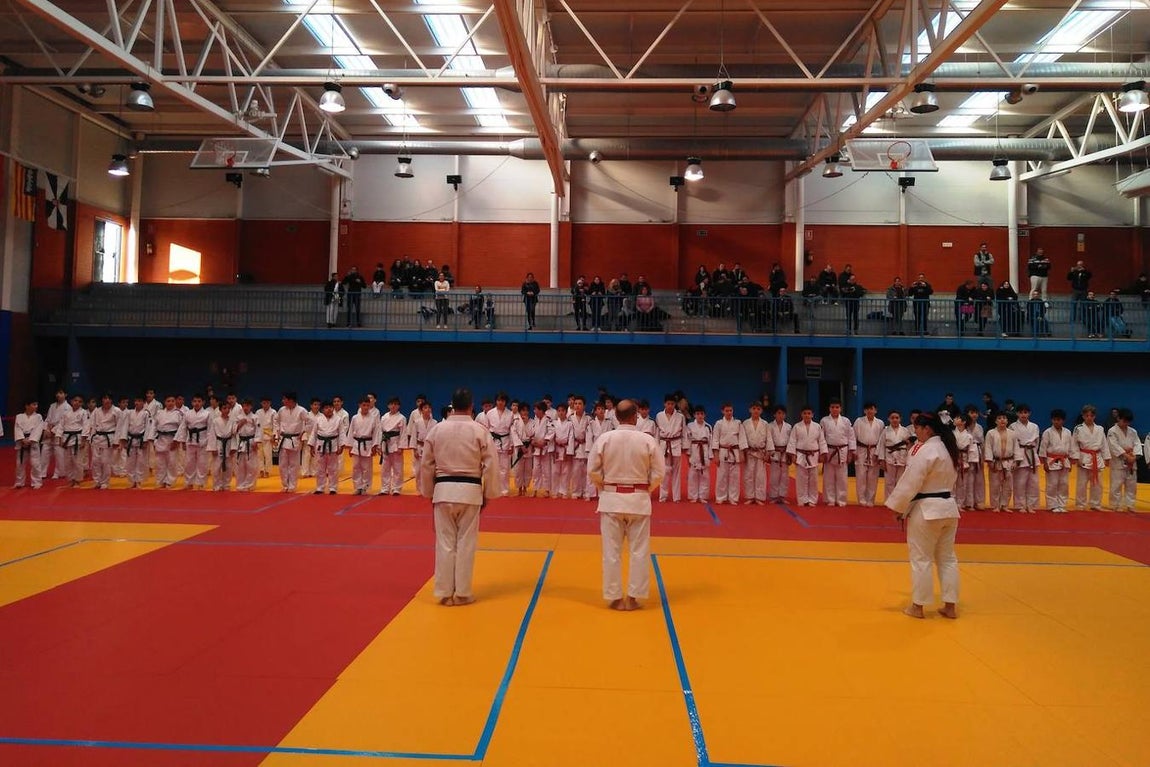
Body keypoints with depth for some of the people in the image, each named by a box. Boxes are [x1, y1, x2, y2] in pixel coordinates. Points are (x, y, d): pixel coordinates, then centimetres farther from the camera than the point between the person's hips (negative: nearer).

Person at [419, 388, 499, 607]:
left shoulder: (436, 430, 1)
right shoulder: (480, 431, -5)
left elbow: (426, 465, 7)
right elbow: (491, 465, -3)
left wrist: (429, 493, 18)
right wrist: (487, 494, 8)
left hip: (443, 490, 2)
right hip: (470, 491, -1)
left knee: (445, 543, 9)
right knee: (466, 543, 7)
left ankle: (444, 592, 15)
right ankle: (462, 593, 14)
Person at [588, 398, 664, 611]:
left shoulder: (604, 439, -7)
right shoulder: (648, 440, -8)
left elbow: (593, 471, -3)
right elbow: (658, 473, -3)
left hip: (611, 499, 0)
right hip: (639, 500, 0)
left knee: (612, 551, 9)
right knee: (639, 551, 11)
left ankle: (614, 597, 15)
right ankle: (633, 597, 15)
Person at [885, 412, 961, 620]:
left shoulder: (926, 451, -18)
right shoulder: (948, 449, 10)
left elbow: (910, 483, -19)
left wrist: (898, 507, -10)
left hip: (926, 510, -9)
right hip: (948, 507, 9)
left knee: (921, 558, 2)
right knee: (947, 557, 14)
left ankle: (918, 606, 10)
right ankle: (950, 606, 19)